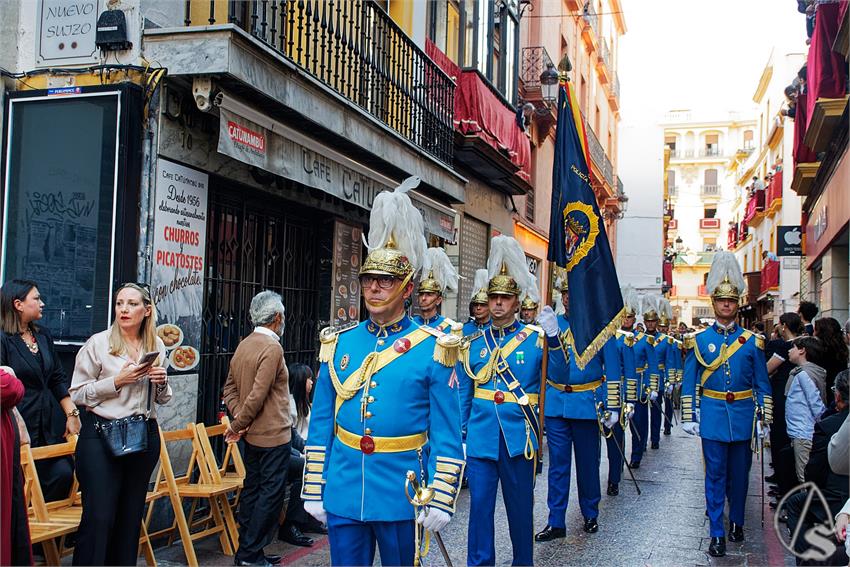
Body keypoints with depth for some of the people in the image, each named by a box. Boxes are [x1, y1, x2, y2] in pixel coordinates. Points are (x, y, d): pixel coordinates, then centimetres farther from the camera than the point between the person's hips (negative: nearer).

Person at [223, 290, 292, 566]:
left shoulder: (243, 345, 9)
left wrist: (238, 420, 4)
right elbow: (258, 395, -21)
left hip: (251, 435, 9)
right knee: (271, 492, -1)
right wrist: (238, 425, -10)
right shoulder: (272, 347, -18)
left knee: (252, 488, 15)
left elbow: (230, 387, 12)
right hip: (273, 434, -9)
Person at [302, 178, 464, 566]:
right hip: (342, 494, 3)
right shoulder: (338, 343, 5)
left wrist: (440, 501, -9)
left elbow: (446, 436, -6)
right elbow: (320, 424, 8)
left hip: (401, 497, -3)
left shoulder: (433, 349, -5)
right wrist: (313, 489, 6)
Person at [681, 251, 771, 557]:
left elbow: (762, 384, 5)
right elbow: (689, 382, 2)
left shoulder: (752, 341, 3)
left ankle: (737, 522, 30)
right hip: (713, 415, -1)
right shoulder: (699, 340, 1)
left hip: (743, 416, 1)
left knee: (740, 473, 12)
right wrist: (688, 417, -3)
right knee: (715, 474, 0)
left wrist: (764, 418, 0)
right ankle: (717, 534, 5)